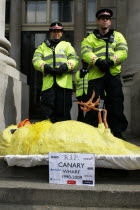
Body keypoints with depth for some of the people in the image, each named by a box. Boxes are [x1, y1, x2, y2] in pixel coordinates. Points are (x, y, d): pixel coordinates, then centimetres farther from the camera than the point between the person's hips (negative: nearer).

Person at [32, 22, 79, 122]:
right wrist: (46, 67, -12)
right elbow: (36, 60, 8)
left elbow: (74, 58, 7)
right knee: (48, 110, -3)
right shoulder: (43, 46, 25)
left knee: (64, 110, -1)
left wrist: (66, 66, -13)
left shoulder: (67, 45, 23)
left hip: (64, 81, -1)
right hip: (48, 82, 1)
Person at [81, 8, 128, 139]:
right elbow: (85, 52, -4)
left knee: (116, 104, 2)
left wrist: (111, 61, -16)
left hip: (113, 74, 2)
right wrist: (98, 61, -22)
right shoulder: (90, 38, 15)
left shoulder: (118, 36, 20)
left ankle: (117, 132, 12)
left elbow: (123, 52, 2)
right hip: (96, 73, -1)